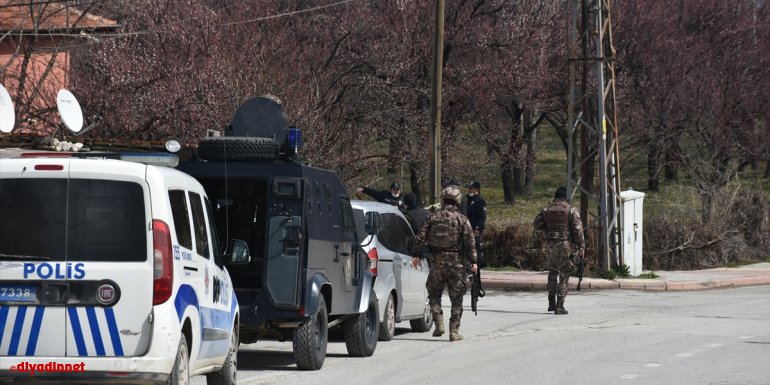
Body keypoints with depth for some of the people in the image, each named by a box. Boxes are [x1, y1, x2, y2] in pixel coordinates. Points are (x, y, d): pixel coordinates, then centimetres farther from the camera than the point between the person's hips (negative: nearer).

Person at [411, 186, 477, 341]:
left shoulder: (433, 218, 3)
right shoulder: (462, 219, -3)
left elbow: (421, 237, 2)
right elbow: (469, 242, -7)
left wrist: (416, 255, 10)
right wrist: (473, 261, -4)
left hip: (437, 262, 1)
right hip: (456, 262, -1)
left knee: (434, 293, 16)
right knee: (456, 299, 5)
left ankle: (439, 324, 1)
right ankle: (454, 331, 1)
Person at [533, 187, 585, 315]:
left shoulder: (546, 210, 5)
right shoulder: (571, 210, -3)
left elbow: (537, 225, 5)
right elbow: (578, 229, -8)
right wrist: (581, 247, -6)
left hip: (550, 245, 3)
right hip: (565, 245, -3)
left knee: (552, 274, 19)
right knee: (564, 276, 1)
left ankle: (552, 303, 20)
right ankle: (560, 306, -4)